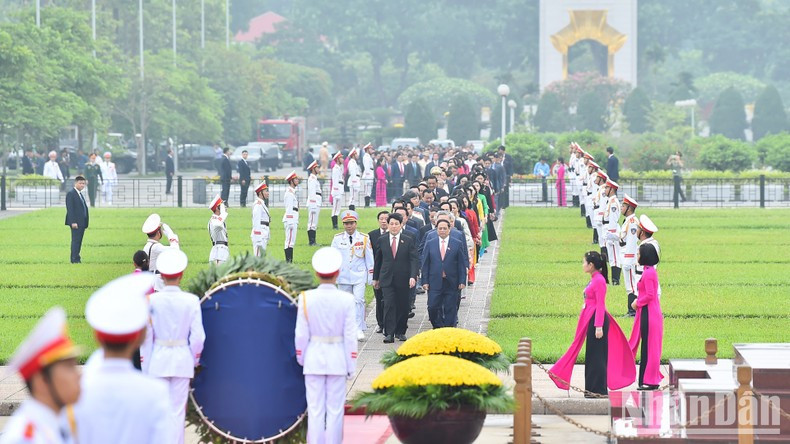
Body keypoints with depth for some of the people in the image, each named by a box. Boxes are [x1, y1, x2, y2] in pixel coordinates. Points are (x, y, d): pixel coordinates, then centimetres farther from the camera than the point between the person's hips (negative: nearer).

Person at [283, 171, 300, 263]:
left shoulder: (293, 192, 17)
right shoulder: (289, 193, -14)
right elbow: (289, 208, -18)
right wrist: (290, 222, -20)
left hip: (293, 220, 10)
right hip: (290, 220, -10)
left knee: (291, 241, 11)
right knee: (290, 241, -9)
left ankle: (290, 261, 14)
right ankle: (288, 261, -9)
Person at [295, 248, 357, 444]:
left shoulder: (306, 298, -7)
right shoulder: (346, 300, -9)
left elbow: (301, 334, -3)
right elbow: (350, 335, -6)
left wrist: (301, 358, 12)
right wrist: (351, 365, 4)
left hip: (313, 359, 1)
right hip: (337, 359, -1)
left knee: (315, 409, 5)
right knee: (335, 409, 5)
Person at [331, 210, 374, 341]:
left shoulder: (364, 238, 2)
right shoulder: (337, 239, 4)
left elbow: (369, 258, 7)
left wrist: (370, 276, 5)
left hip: (359, 276, -2)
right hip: (343, 276, 2)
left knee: (359, 300, -13)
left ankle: (360, 329, -11)